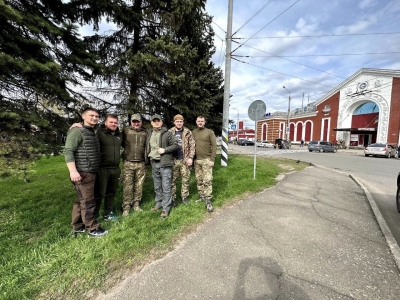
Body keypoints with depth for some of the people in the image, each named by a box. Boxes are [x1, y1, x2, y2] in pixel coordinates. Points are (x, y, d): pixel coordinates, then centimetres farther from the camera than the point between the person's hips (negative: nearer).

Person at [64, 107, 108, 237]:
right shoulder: (77, 131, -10)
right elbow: (68, 151, -18)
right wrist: (73, 171, -26)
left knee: (81, 200, 16)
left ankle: (77, 227, 29)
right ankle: (92, 229, 11)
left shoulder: (93, 133, 17)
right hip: (82, 173, -9)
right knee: (88, 201, -1)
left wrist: (95, 169, 17)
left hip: (91, 172, 9)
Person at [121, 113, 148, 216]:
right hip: (128, 163, -2)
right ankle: (126, 207, 14)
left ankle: (136, 204, 24)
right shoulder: (126, 131, 1)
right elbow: (121, 143, 12)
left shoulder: (145, 133, 5)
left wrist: (146, 159, 10)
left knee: (139, 185, 9)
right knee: (128, 186, 1)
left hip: (141, 164, 2)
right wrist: (128, 150, 6)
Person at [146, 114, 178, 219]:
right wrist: (148, 156, 8)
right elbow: (147, 147, 21)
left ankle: (166, 208, 9)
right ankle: (159, 203, 34)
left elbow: (175, 145, -5)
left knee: (166, 187, -1)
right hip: (154, 163, 6)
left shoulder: (167, 133, -5)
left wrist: (165, 150, -16)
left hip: (165, 163, -5)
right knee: (157, 187, 18)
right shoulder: (149, 133, 12)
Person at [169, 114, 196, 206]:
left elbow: (192, 145, -1)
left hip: (185, 160, 0)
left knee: (185, 180, 8)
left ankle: (184, 197, 24)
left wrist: (190, 157, -9)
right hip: (173, 160, 1)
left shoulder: (188, 132, 2)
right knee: (172, 180, 8)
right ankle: (172, 198, 22)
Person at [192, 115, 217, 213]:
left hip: (206, 160, -4)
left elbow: (214, 146, -5)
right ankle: (202, 196, 25)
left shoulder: (209, 132, -1)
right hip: (196, 160, 4)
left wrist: (212, 160, -11)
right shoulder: (193, 132, 10)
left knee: (207, 180, -5)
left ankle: (208, 201, 1)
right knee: (199, 180, 11)